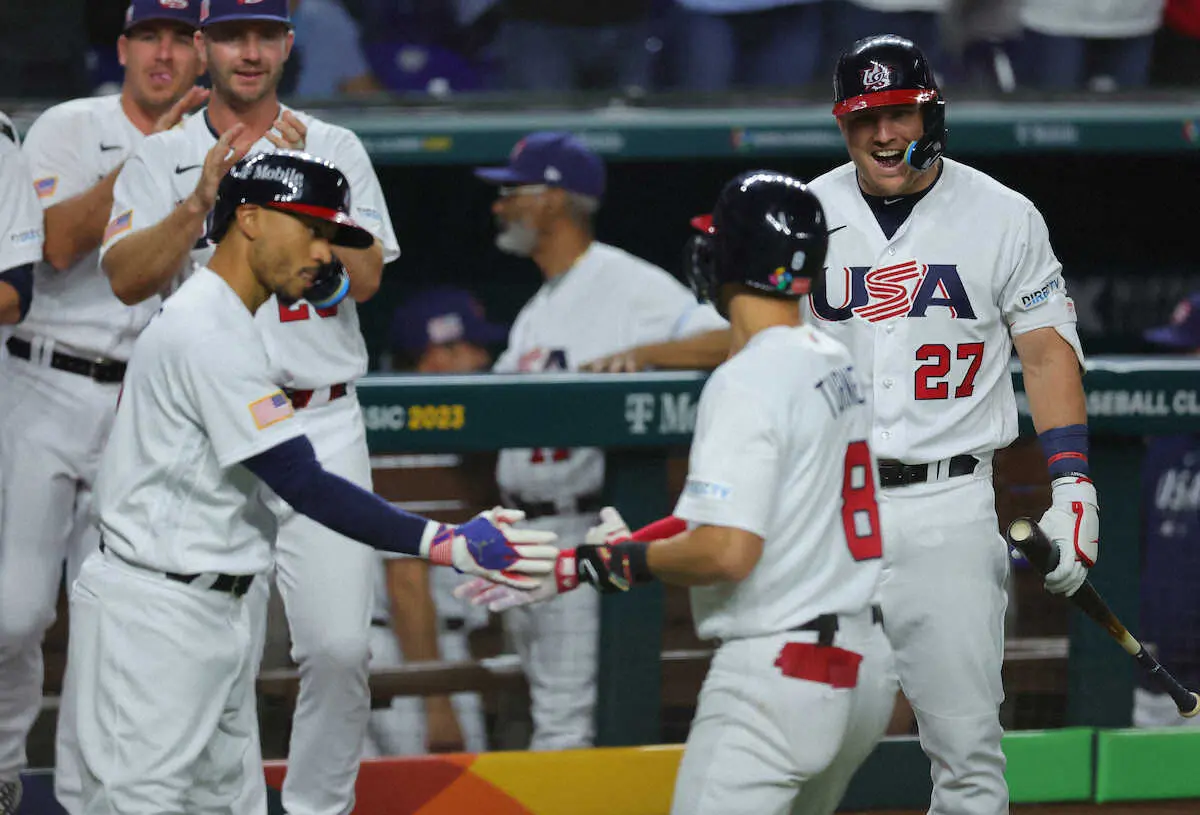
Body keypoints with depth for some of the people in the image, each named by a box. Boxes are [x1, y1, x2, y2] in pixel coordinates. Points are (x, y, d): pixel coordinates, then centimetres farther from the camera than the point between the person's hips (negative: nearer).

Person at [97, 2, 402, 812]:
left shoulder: (337, 150, 8)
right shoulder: (161, 159, 6)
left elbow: (365, 277, -3)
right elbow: (127, 277, -7)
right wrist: (201, 199, -19)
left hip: (321, 428, 0)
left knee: (339, 646, -8)